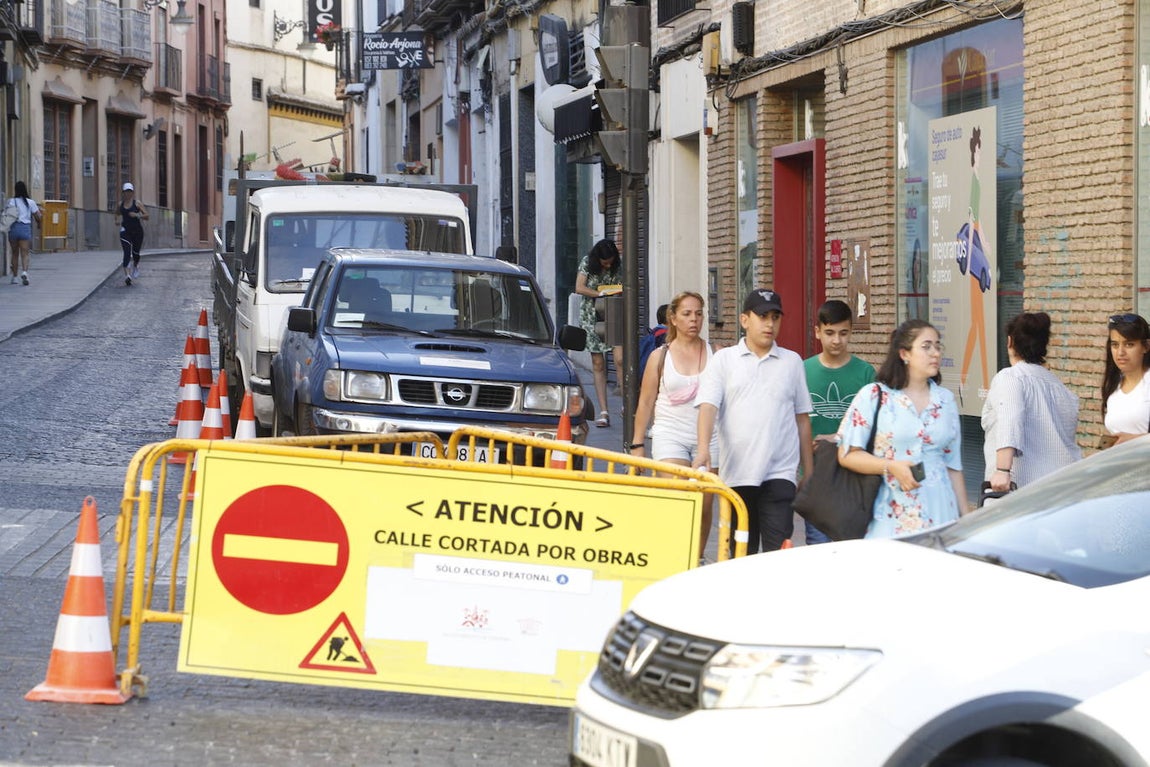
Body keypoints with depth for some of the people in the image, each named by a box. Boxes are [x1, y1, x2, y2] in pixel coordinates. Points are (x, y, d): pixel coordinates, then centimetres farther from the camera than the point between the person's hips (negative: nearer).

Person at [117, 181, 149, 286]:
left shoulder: (137, 203, -4)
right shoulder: (121, 204, 6)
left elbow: (146, 216, -7)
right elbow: (118, 213, 29)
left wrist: (137, 215, -21)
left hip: (137, 231, -1)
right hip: (125, 231, 1)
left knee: (135, 253, 11)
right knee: (127, 252, -15)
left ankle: (136, 265, 46)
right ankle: (127, 275, -23)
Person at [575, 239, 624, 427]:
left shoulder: (619, 265, 0)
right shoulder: (588, 264, -3)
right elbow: (579, 288, -10)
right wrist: (602, 294, -17)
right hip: (592, 317, 0)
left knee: (620, 359, -16)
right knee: (598, 364, -1)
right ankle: (603, 412, 0)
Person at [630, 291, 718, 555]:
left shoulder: (715, 354, 6)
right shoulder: (660, 356, 6)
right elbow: (645, 403, 9)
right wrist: (637, 444, 4)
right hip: (670, 435, -1)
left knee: (704, 507, 3)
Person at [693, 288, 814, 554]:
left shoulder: (792, 362, 12)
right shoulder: (723, 360, 7)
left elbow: (802, 419, 15)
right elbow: (708, 405, -5)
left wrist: (808, 473, 13)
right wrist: (703, 448, -22)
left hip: (780, 473, 0)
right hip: (736, 473, 0)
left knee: (779, 549, -11)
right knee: (740, 550, 8)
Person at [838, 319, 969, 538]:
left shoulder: (945, 399, 15)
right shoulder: (874, 396, 2)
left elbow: (953, 465, 18)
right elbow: (847, 454, -3)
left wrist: (965, 517, 14)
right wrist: (891, 466, -16)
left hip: (938, 513, 4)